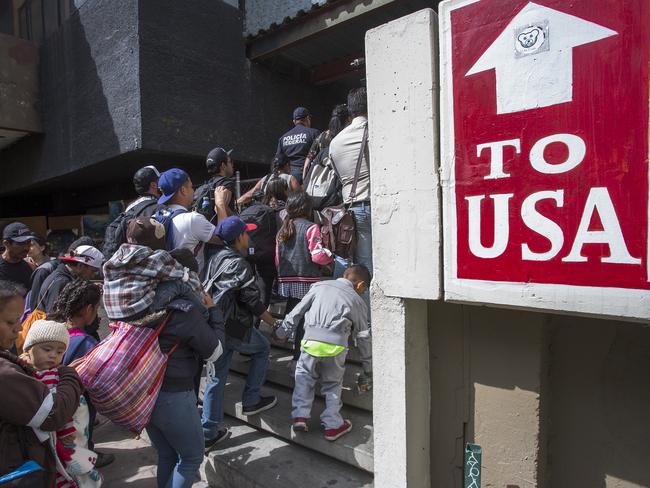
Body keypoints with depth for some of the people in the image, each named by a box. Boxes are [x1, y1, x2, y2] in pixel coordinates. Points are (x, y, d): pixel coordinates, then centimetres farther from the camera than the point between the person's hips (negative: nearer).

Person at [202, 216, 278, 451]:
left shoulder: (217, 258, 8)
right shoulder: (240, 264, -15)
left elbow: (207, 288, 15)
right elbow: (252, 301, -13)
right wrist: (273, 322, -1)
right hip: (235, 328, -7)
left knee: (217, 376, 12)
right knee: (262, 348, 19)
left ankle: (208, 433, 18)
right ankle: (251, 401, 23)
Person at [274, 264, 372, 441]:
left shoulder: (319, 286, 19)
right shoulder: (357, 301, 19)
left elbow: (297, 311, 16)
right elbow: (364, 338, 22)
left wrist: (281, 332, 28)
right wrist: (367, 373, 29)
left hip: (311, 341, 1)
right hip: (336, 346, 0)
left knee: (304, 376, 25)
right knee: (333, 383, 22)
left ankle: (300, 416, 19)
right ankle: (332, 425, 22)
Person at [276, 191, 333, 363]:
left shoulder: (283, 230, 12)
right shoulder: (310, 227, -8)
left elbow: (277, 259, 13)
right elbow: (318, 255, -14)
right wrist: (330, 257, 4)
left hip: (286, 281, 6)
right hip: (306, 282, -6)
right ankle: (299, 357, 4)